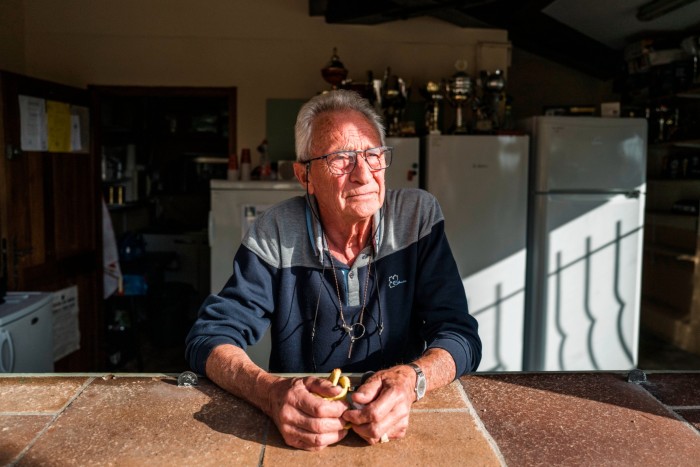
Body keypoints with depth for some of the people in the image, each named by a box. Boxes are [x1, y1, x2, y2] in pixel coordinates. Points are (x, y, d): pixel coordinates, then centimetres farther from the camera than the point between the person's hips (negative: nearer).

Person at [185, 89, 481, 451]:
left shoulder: (418, 215, -5)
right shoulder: (275, 233, -7)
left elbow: (460, 335, -7)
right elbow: (211, 337, -8)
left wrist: (409, 381, -29)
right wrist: (271, 393, -28)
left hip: (400, 428, 1)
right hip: (297, 437, 0)